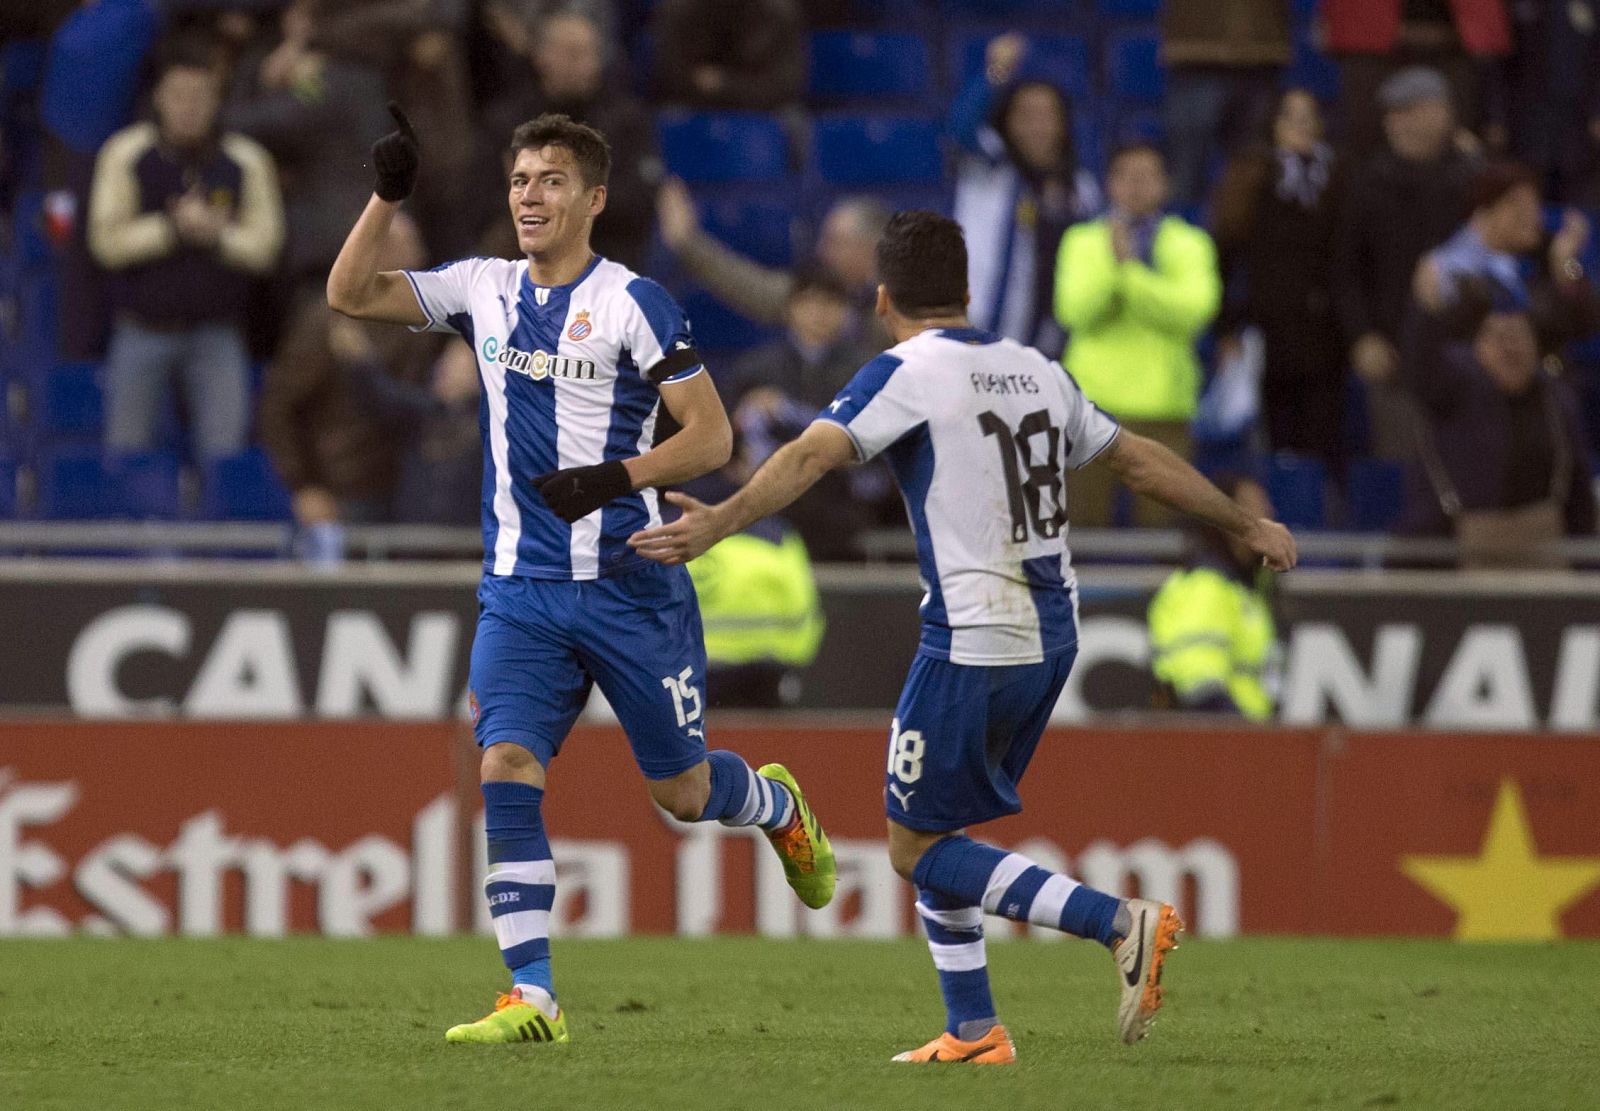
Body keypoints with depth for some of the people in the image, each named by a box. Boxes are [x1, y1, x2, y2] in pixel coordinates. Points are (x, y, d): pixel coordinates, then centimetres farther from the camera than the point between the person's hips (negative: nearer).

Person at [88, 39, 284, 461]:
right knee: (126, 453, 3)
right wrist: (174, 228, -20)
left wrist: (216, 234, -23)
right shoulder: (125, 154, -3)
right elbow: (108, 242, -9)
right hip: (143, 331, 0)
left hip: (217, 333, 0)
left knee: (225, 451, -6)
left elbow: (263, 247, -4)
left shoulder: (246, 161, 0)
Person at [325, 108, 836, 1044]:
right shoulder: (486, 291, 7)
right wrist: (388, 196, -5)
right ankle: (532, 997, -13)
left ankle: (780, 807, 43)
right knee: (506, 770, -13)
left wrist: (618, 476, -26)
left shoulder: (631, 303, -9)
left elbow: (711, 435, -11)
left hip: (629, 583, -4)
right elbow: (350, 295, 8)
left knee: (683, 791, 8)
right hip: (521, 591, 4)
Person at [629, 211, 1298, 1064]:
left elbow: (814, 454, -22)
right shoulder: (1035, 371, 14)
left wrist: (719, 523, -33)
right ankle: (973, 1033, 15)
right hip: (1052, 637, 8)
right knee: (930, 832, 18)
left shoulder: (909, 371, -6)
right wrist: (1248, 526, 36)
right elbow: (1141, 460, 24)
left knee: (918, 852, -1)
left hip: (975, 642, -8)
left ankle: (1120, 923, -12)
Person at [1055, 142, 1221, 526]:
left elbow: (1194, 310, -11)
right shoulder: (1082, 241, 10)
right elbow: (1074, 311, -5)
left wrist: (1130, 271, -18)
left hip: (1161, 401, -1)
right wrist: (1112, 262, -18)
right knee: (1086, 521, -1)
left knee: (1161, 522, -6)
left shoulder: (1189, 244, 7)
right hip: (1093, 398, 1)